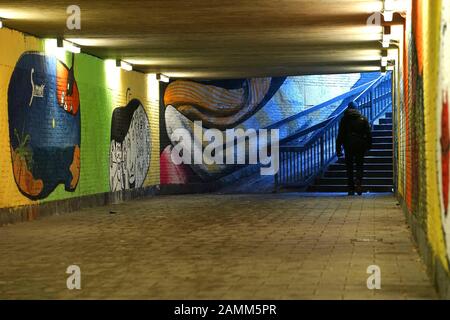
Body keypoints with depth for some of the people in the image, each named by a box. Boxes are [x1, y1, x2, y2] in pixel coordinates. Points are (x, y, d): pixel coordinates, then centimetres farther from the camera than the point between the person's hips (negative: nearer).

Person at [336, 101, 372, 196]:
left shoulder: (344, 119, 3)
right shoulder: (363, 118, 5)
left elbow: (340, 135, 2)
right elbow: (368, 133, 3)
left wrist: (338, 149, 4)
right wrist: (369, 145, 10)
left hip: (348, 145, 0)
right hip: (361, 145, 0)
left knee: (349, 167, 7)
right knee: (360, 165, 10)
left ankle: (351, 189, 4)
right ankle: (359, 183, -15)